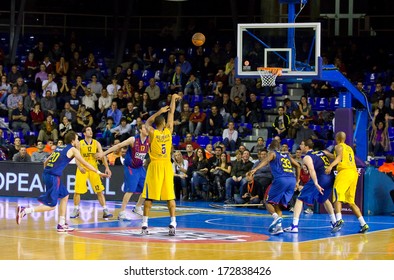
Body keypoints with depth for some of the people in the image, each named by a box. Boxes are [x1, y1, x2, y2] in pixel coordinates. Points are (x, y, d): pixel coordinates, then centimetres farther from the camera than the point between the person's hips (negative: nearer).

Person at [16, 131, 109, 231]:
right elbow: (85, 163, 3)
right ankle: (24, 210, -16)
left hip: (47, 173, 8)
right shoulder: (73, 150, 1)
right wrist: (98, 172, 10)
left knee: (65, 196, 20)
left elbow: (45, 162, 22)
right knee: (51, 206, -6)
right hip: (53, 177, -8)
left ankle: (62, 224, 19)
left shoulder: (59, 148, 21)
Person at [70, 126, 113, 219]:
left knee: (100, 191, -4)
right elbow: (77, 157, -9)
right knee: (77, 191, -1)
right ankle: (76, 210, 16)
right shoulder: (80, 144, -2)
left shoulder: (96, 143, 1)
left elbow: (102, 156, -4)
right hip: (82, 169, -1)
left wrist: (107, 168, -18)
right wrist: (79, 166, -28)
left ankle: (105, 211, -2)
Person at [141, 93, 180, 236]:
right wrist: (173, 100, 21)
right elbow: (171, 114, 11)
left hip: (155, 166, -2)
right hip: (167, 166, 2)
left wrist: (159, 112, 15)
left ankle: (144, 224, -2)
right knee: (170, 196, 3)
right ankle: (173, 223, -7)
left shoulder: (152, 132, -6)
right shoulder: (168, 131, -2)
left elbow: (147, 122, 16)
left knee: (149, 196, 1)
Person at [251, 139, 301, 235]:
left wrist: (255, 169, -23)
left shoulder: (272, 153, 13)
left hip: (281, 179, -5)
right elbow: (298, 166, 27)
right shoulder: (287, 155, 29)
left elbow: (266, 160, -8)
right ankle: (278, 226, -2)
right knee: (278, 204, 14)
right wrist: (297, 181, 32)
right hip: (292, 180, 5)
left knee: (268, 202, 5)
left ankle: (276, 217, -23)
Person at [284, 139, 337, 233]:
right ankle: (334, 222, 35)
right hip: (331, 178, 7)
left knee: (300, 199, 1)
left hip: (320, 179, -6)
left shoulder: (307, 157, 1)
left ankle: (294, 226, -11)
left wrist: (316, 184, -28)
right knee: (324, 199, 34)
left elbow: (312, 170, -17)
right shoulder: (323, 152, 20)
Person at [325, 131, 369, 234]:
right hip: (354, 172, 7)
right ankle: (363, 224, 6)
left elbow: (340, 156, -14)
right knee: (351, 202, 13)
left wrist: (331, 166, -29)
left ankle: (339, 219, -38)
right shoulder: (349, 148, 28)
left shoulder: (339, 146, 6)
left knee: (337, 197, -15)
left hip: (345, 171, -7)